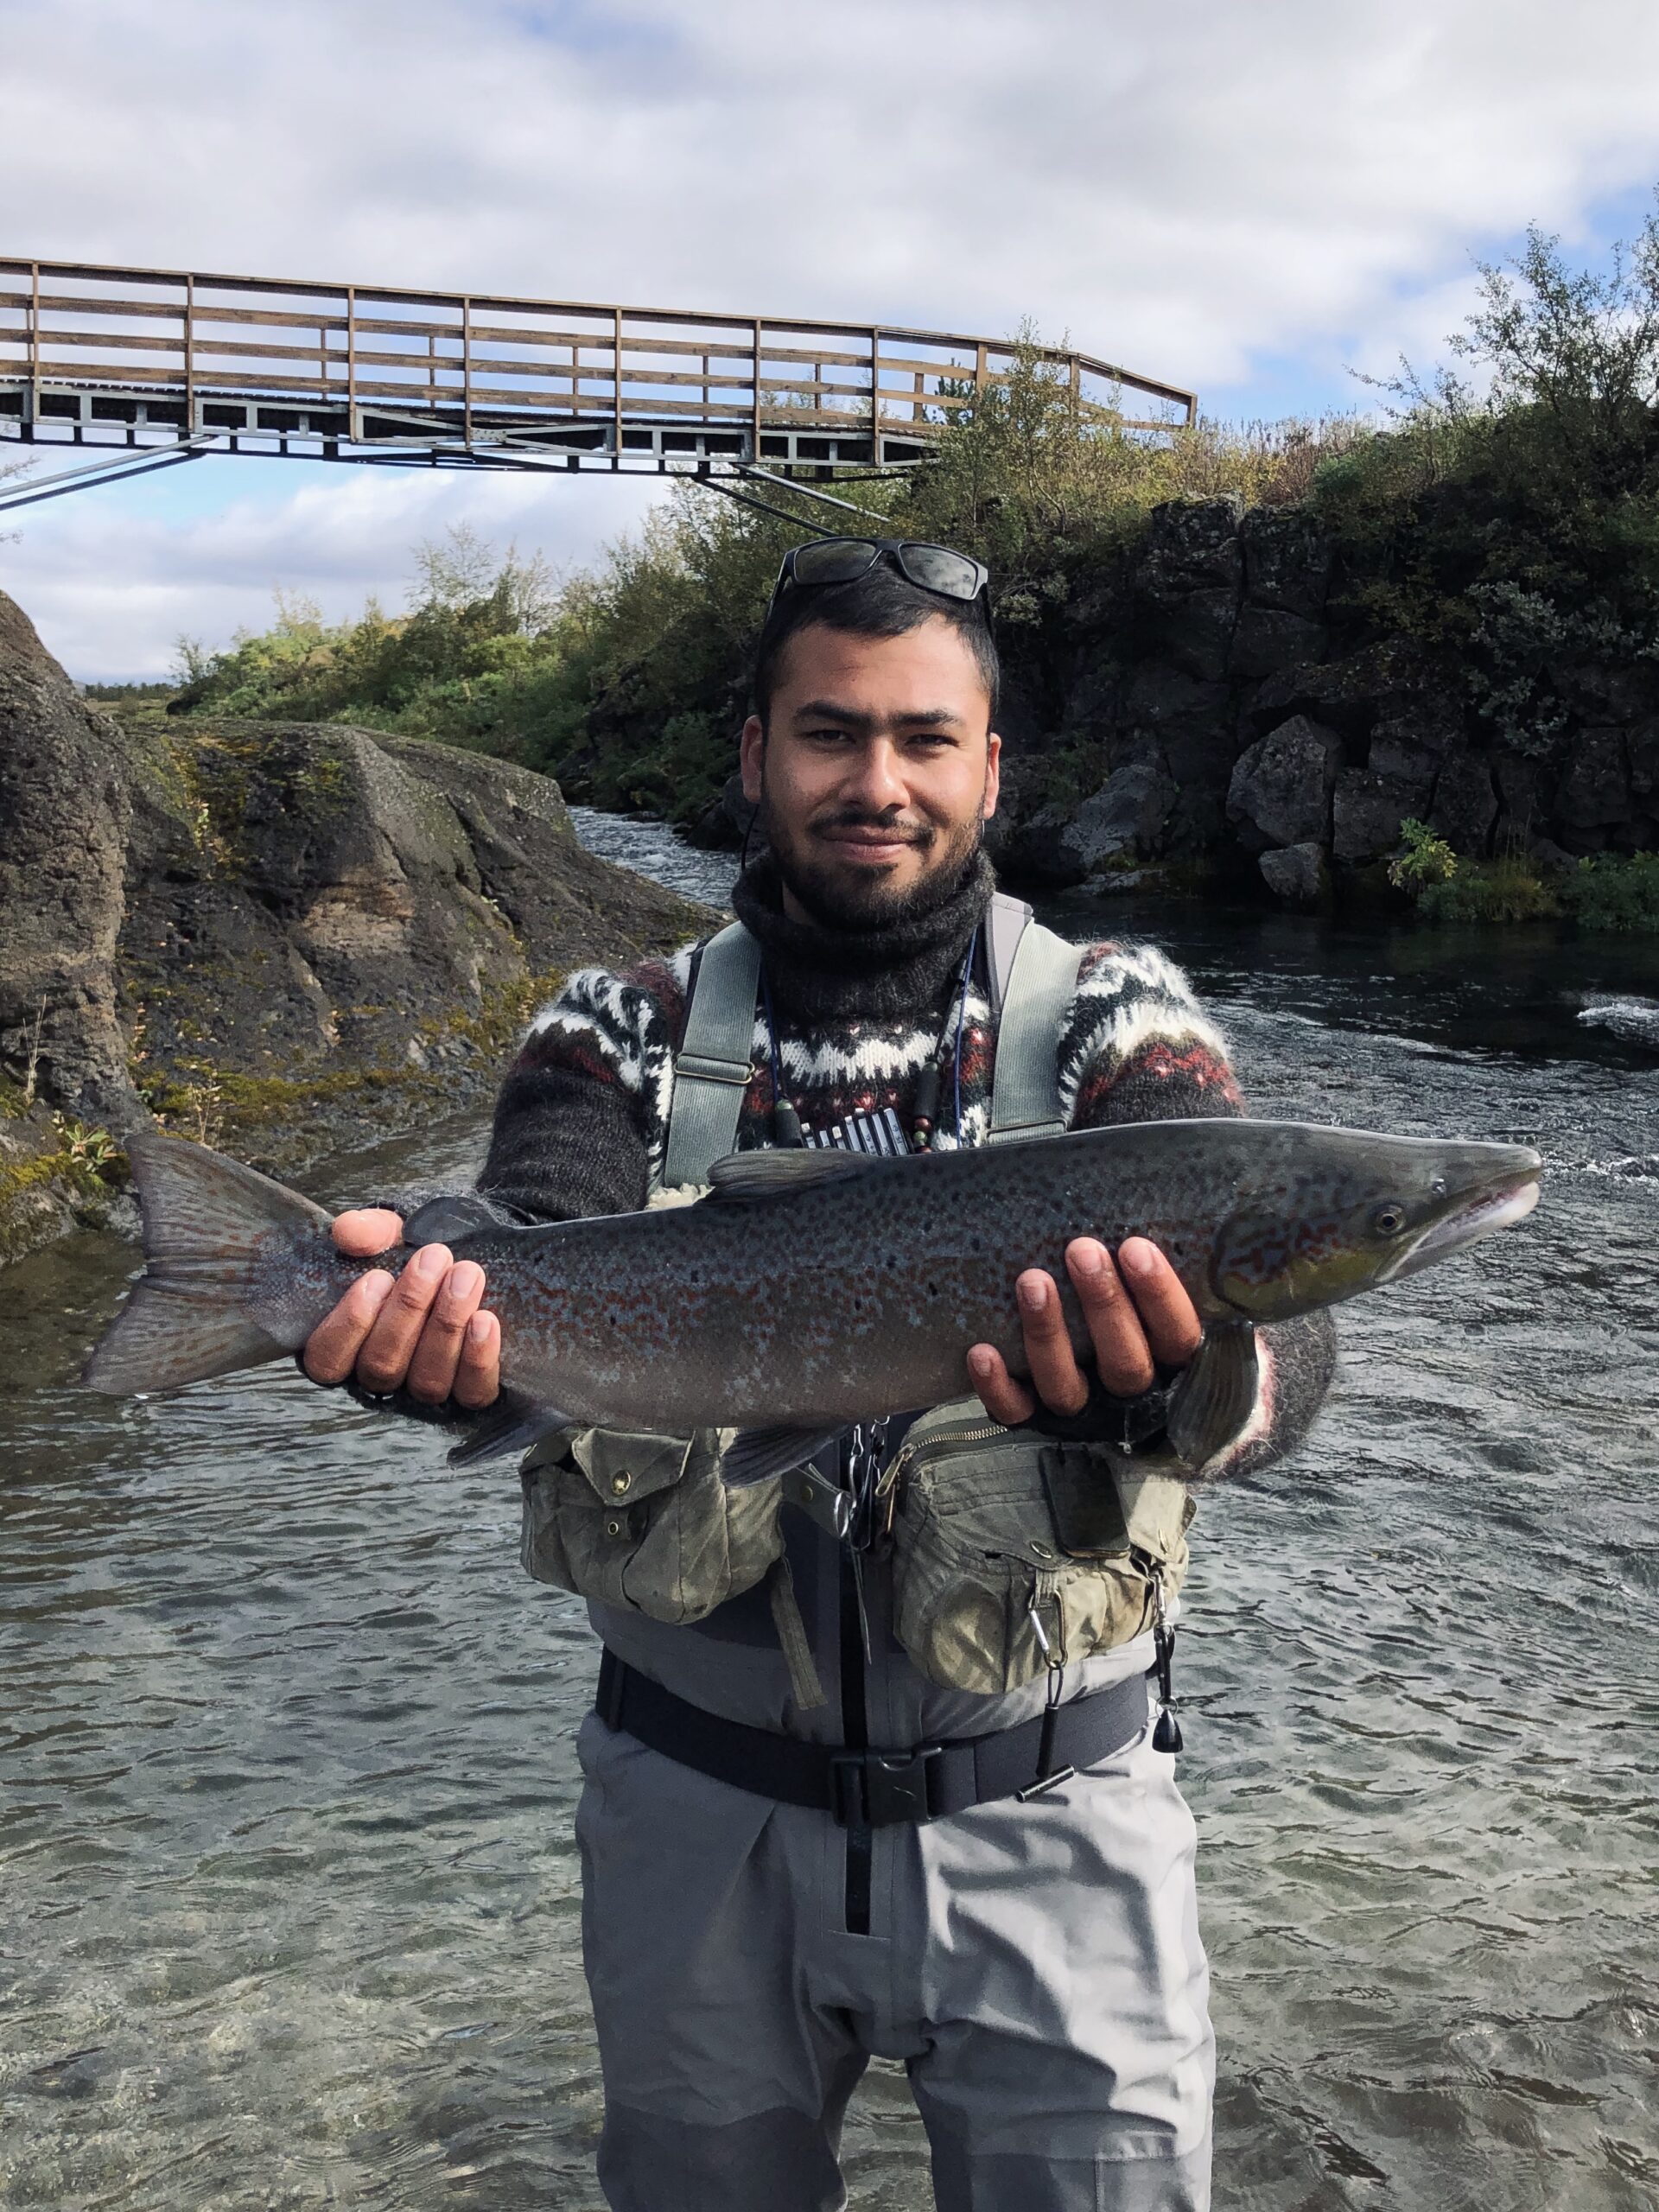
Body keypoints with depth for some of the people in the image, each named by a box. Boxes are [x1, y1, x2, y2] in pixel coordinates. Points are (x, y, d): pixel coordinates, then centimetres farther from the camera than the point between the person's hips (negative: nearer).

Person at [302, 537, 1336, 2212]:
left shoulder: (1112, 1024, -4)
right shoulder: (630, 1037, 1)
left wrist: (1181, 1381, -45)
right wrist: (430, 1306, -41)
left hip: (1042, 1820, -1)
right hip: (698, 1809, 2)